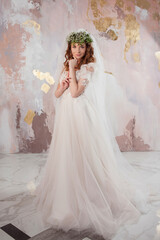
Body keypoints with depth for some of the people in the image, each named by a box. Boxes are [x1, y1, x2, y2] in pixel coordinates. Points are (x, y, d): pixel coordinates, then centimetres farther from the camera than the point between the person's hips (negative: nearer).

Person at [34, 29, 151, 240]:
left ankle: (87, 200, 16)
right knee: (67, 156, 13)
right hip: (66, 115, 6)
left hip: (82, 116, -6)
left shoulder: (89, 68, -6)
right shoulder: (65, 67, 14)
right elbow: (57, 93, 11)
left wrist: (72, 69, -10)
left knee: (84, 157, -2)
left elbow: (75, 92, -17)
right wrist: (63, 84, -8)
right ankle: (68, 196, 32)